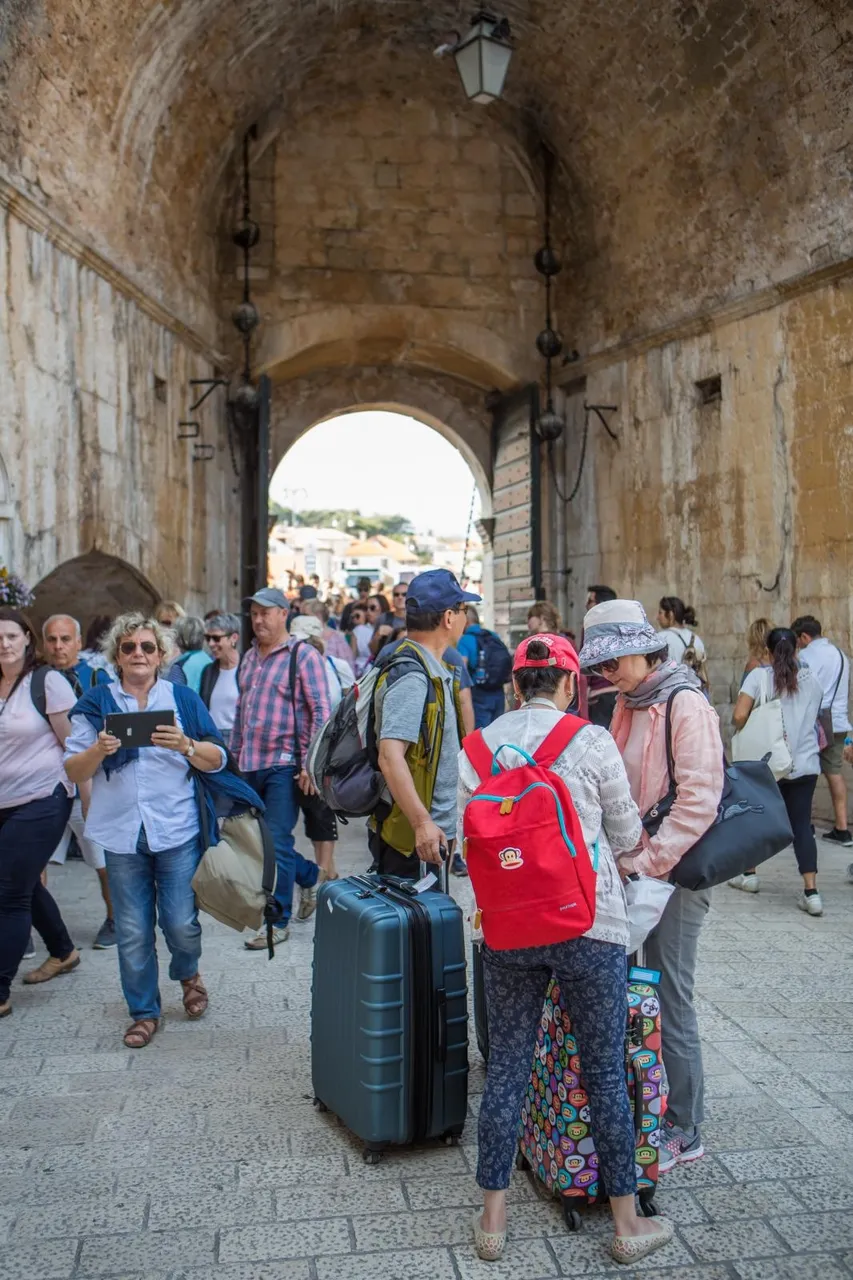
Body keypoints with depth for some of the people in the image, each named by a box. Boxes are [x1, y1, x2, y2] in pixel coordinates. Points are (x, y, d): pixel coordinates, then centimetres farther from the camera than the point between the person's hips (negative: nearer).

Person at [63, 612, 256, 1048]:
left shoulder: (184, 698, 3)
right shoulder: (95, 703, 4)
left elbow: (217, 760, 0)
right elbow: (73, 772, 1)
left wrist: (186, 745, -19)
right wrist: (98, 750, -18)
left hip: (178, 831, -1)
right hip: (121, 833, 1)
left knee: (181, 923, 2)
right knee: (132, 932, 7)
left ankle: (187, 974, 35)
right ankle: (143, 1011, 26)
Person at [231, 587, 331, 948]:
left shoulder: (303, 655, -7)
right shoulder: (250, 657, 14)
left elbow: (321, 711, -12)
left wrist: (310, 763, -18)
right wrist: (234, 753, 17)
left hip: (284, 765, -7)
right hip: (250, 766, 7)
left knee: (277, 843, -4)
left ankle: (278, 921, 9)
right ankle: (310, 876, 37)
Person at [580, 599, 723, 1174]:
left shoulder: (686, 703, -14)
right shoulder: (628, 705, 11)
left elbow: (699, 799, -20)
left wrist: (647, 862, -19)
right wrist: (622, 858, 10)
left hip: (675, 872, -8)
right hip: (635, 868, 8)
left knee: (670, 1000, 1)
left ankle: (685, 1132, 16)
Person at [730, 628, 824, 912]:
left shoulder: (759, 676, -6)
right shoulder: (811, 680, 5)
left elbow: (739, 716, -15)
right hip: (805, 764, 2)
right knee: (801, 825, 2)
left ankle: (749, 875, 29)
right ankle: (811, 892, -7)